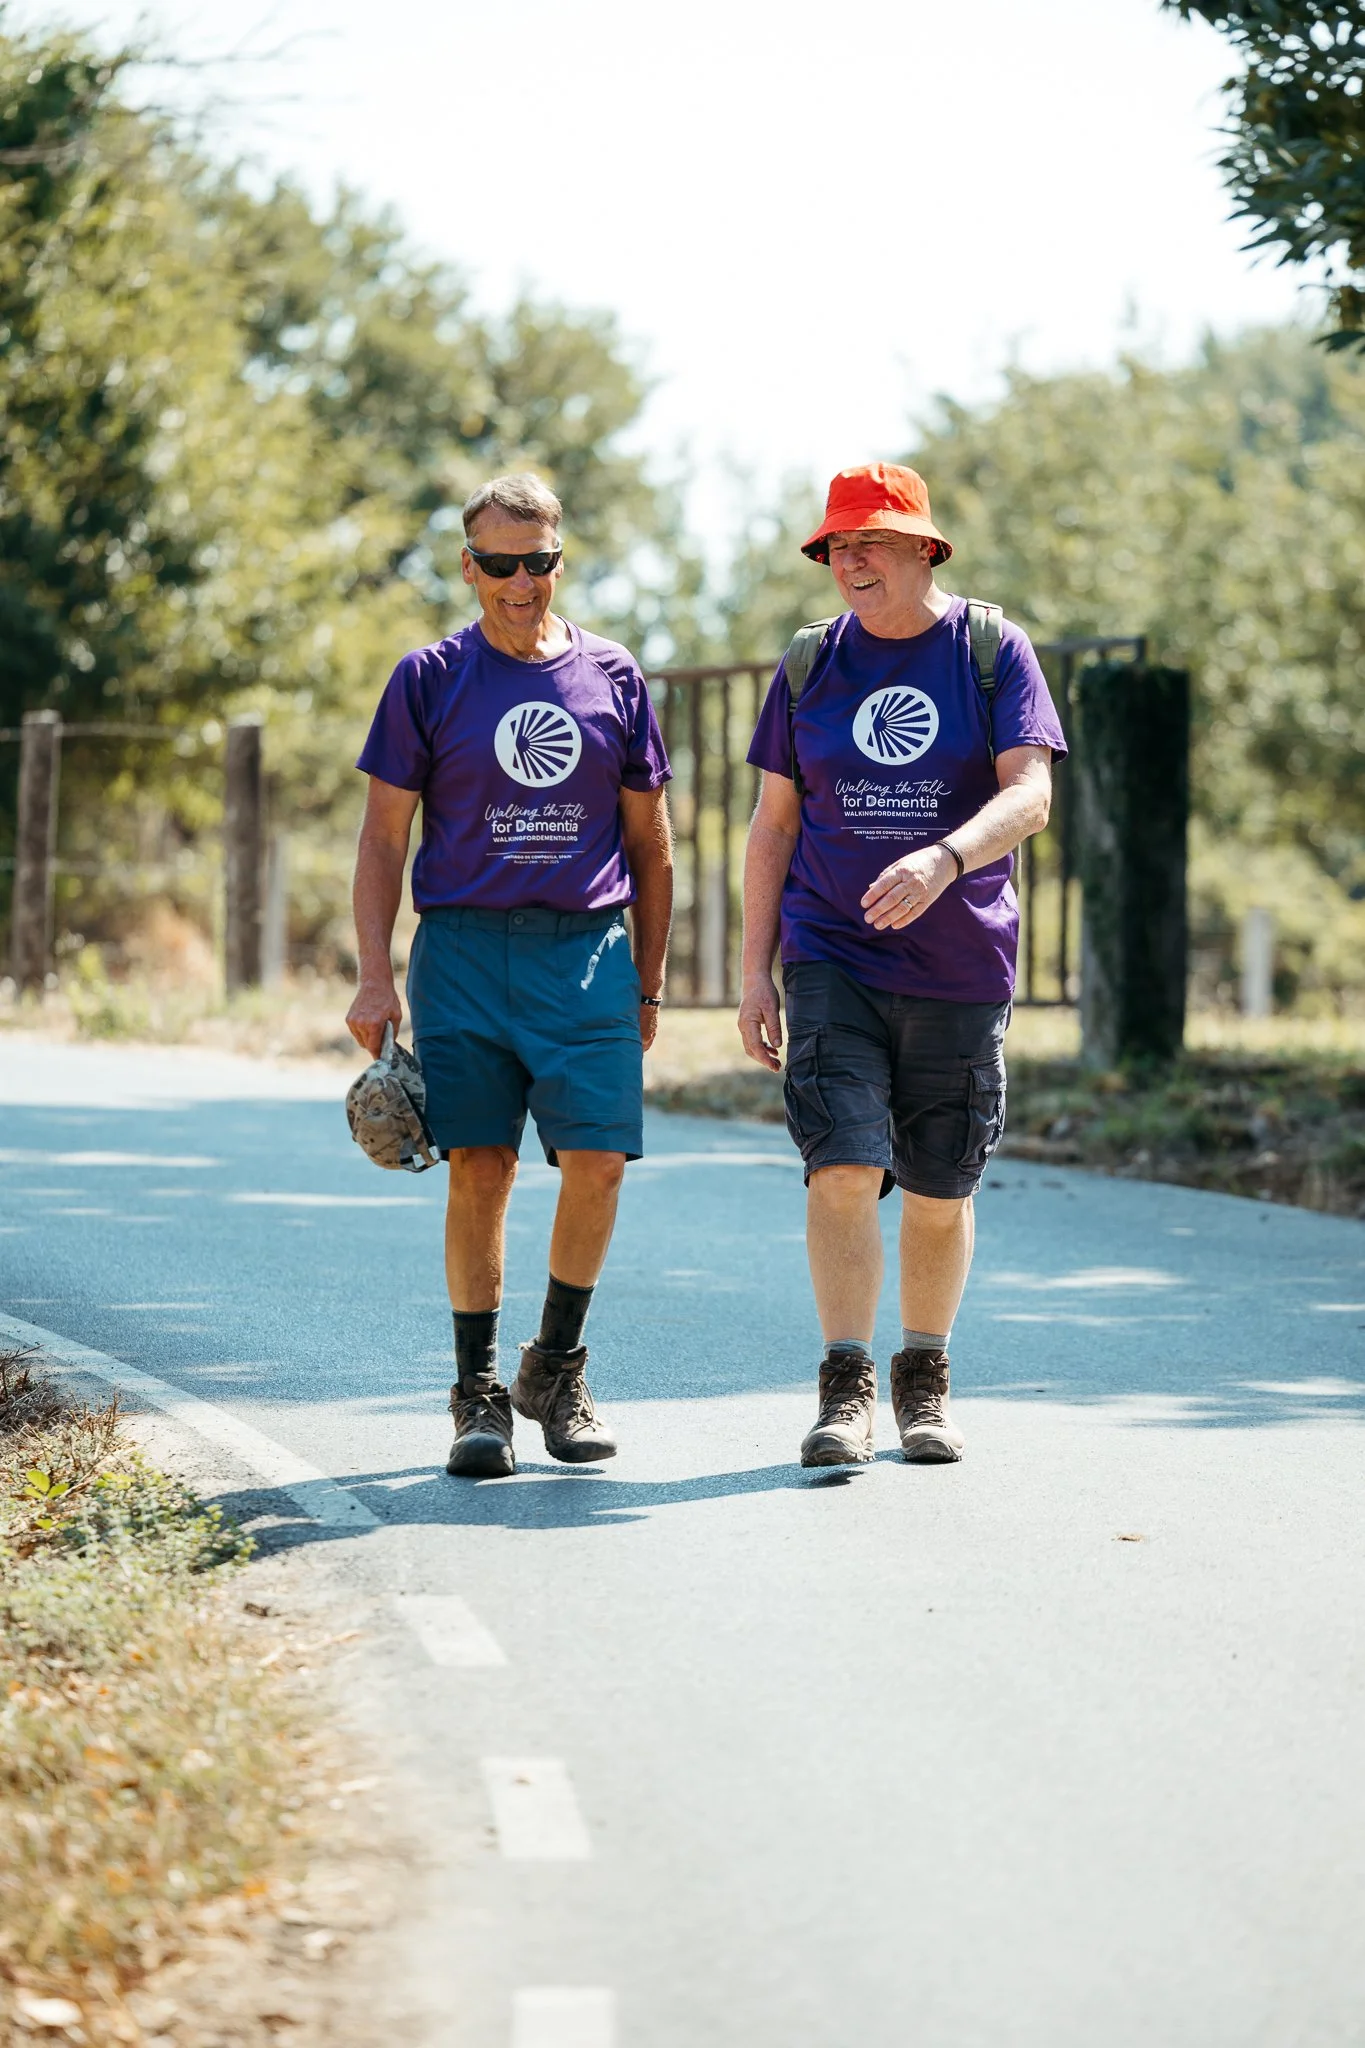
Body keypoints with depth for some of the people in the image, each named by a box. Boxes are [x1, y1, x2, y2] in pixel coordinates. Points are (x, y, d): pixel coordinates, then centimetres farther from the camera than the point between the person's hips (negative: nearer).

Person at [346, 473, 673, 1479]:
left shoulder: (614, 678, 10)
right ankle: (478, 1390, 7)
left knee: (598, 1161, -9)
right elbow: (384, 838, 5)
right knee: (480, 1169, -4)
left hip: (588, 946, 1)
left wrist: (648, 982, 13)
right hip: (464, 945, -1)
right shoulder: (430, 679, 5)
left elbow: (649, 842, 16)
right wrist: (375, 977, -4)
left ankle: (558, 1367, 12)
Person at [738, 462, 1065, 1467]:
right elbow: (775, 826, 10)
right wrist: (756, 971, 5)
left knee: (939, 1190, 7)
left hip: (960, 969, -1)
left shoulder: (992, 649, -1)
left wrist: (943, 859, -30)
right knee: (843, 1169, -14)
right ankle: (847, 1387, -9)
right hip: (832, 960, 1)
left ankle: (926, 1383, 24)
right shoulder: (810, 662, 7)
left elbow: (1030, 795, -11)